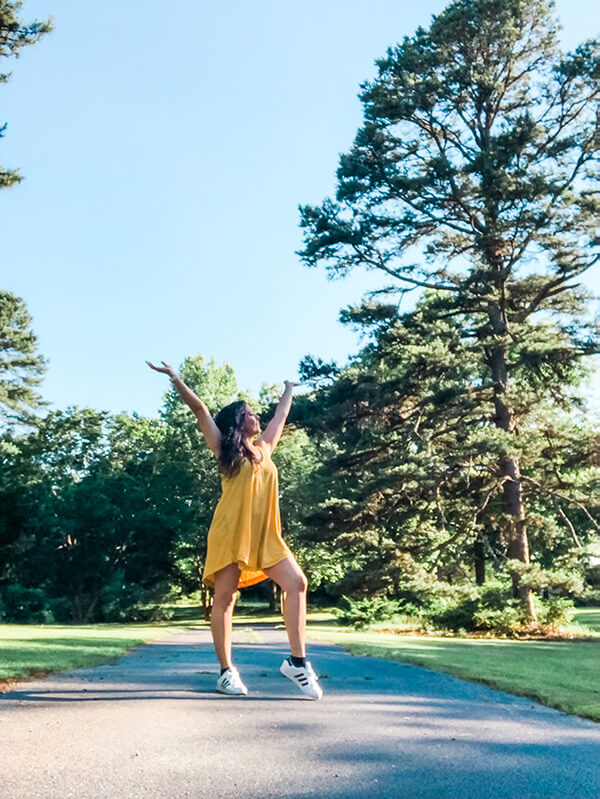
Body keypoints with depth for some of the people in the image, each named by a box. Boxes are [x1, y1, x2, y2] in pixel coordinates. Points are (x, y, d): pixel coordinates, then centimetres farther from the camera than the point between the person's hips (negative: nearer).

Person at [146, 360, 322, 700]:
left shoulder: (264, 448, 17)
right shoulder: (225, 449, 4)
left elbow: (281, 416, 32)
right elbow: (200, 409, -3)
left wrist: (289, 389, 45)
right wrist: (176, 378, -8)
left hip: (266, 535, 5)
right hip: (230, 532, -5)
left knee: (297, 583, -8)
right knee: (225, 597, -2)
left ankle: (297, 660, -3)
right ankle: (227, 671, 9)